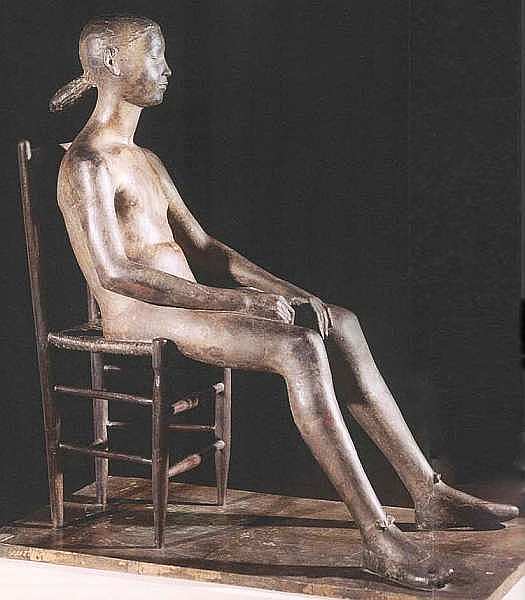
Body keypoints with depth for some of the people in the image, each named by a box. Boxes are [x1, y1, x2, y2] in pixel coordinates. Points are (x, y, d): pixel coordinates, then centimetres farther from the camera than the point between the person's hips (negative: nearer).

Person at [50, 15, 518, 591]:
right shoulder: (86, 164, -10)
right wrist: (235, 300, -23)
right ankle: (378, 536, -28)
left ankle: (428, 494, -8)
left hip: (188, 303, 9)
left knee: (339, 325, -6)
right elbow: (114, 273, -21)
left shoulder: (146, 162, 22)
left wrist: (283, 289, 6)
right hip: (141, 319, -9)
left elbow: (202, 248, 21)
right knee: (299, 348, -28)